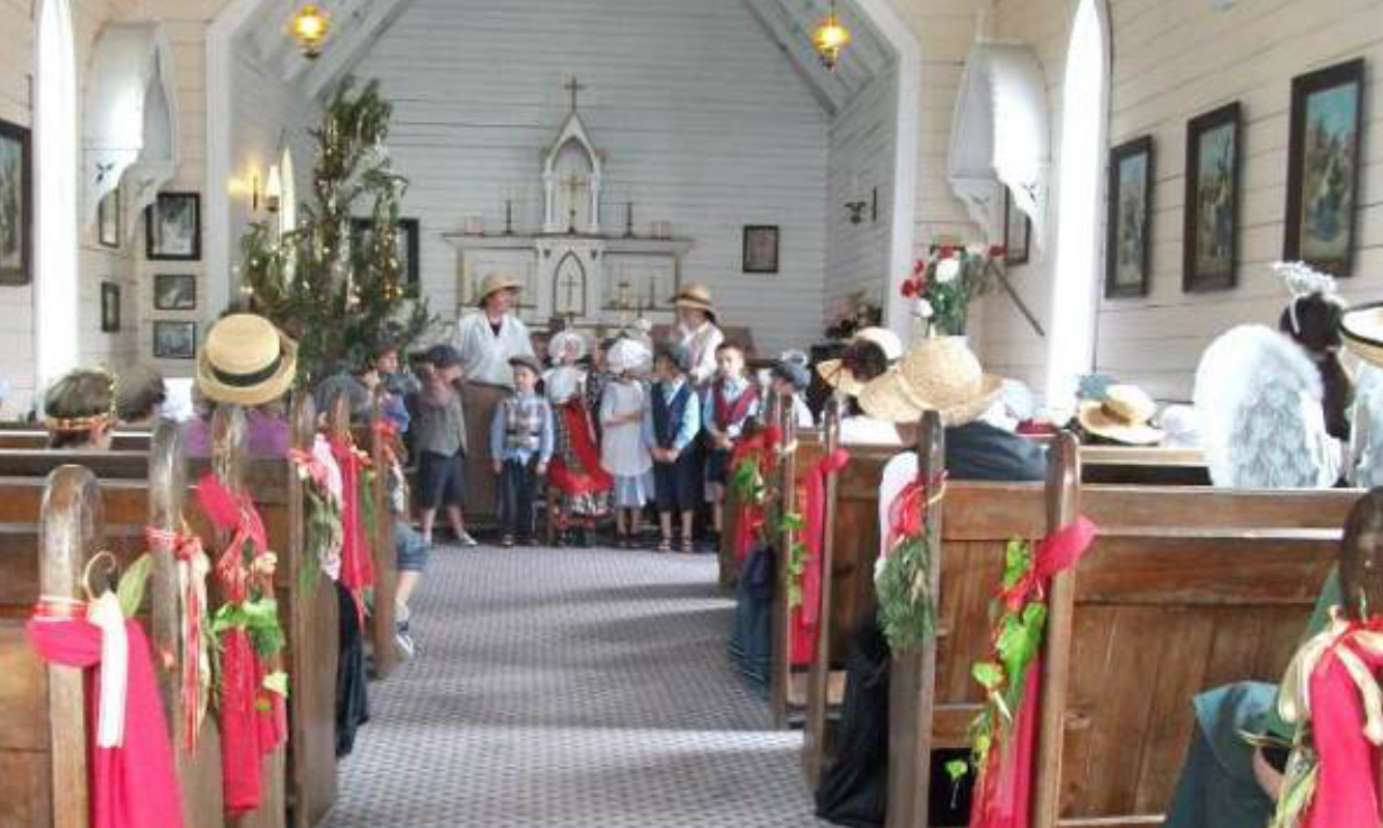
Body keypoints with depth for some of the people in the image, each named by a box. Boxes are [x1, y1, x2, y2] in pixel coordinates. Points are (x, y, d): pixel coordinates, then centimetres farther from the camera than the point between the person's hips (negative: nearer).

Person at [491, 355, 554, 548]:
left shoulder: (542, 405, 0)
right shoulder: (506, 404, 1)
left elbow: (547, 434, 0)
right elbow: (497, 430, 2)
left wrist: (544, 460, -4)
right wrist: (496, 457, -1)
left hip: (531, 457, 0)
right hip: (509, 457, 0)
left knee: (527, 497, 6)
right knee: (508, 496, -5)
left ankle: (525, 533, 17)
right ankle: (508, 533, 3)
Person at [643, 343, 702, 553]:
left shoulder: (689, 394, -9)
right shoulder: (654, 392, 5)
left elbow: (691, 425, -14)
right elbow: (648, 421, 2)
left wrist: (675, 449, -17)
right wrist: (654, 447, -9)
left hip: (683, 452, -4)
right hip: (659, 453, 4)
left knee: (685, 493, 3)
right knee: (662, 493, 8)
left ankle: (686, 537, 12)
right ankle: (666, 537, 17)